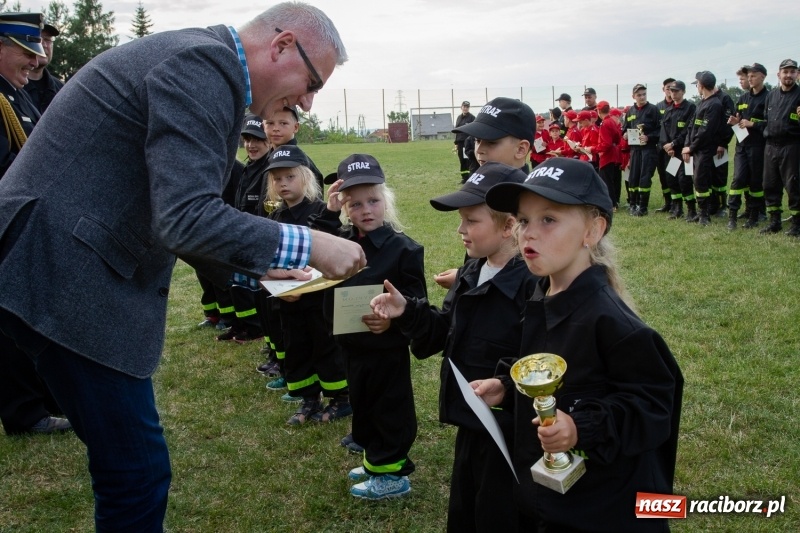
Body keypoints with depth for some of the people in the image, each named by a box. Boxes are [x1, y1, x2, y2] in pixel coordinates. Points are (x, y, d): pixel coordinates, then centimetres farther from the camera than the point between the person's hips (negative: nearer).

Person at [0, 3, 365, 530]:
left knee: (133, 466, 19)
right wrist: (307, 246, -17)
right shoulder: (204, 65, -15)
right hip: (70, 281, -10)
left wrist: (257, 267, 16)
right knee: (138, 471, -2)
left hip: (70, 270, 11)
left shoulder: (201, 64, 17)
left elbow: (173, 215, 21)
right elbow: (186, 218, -25)